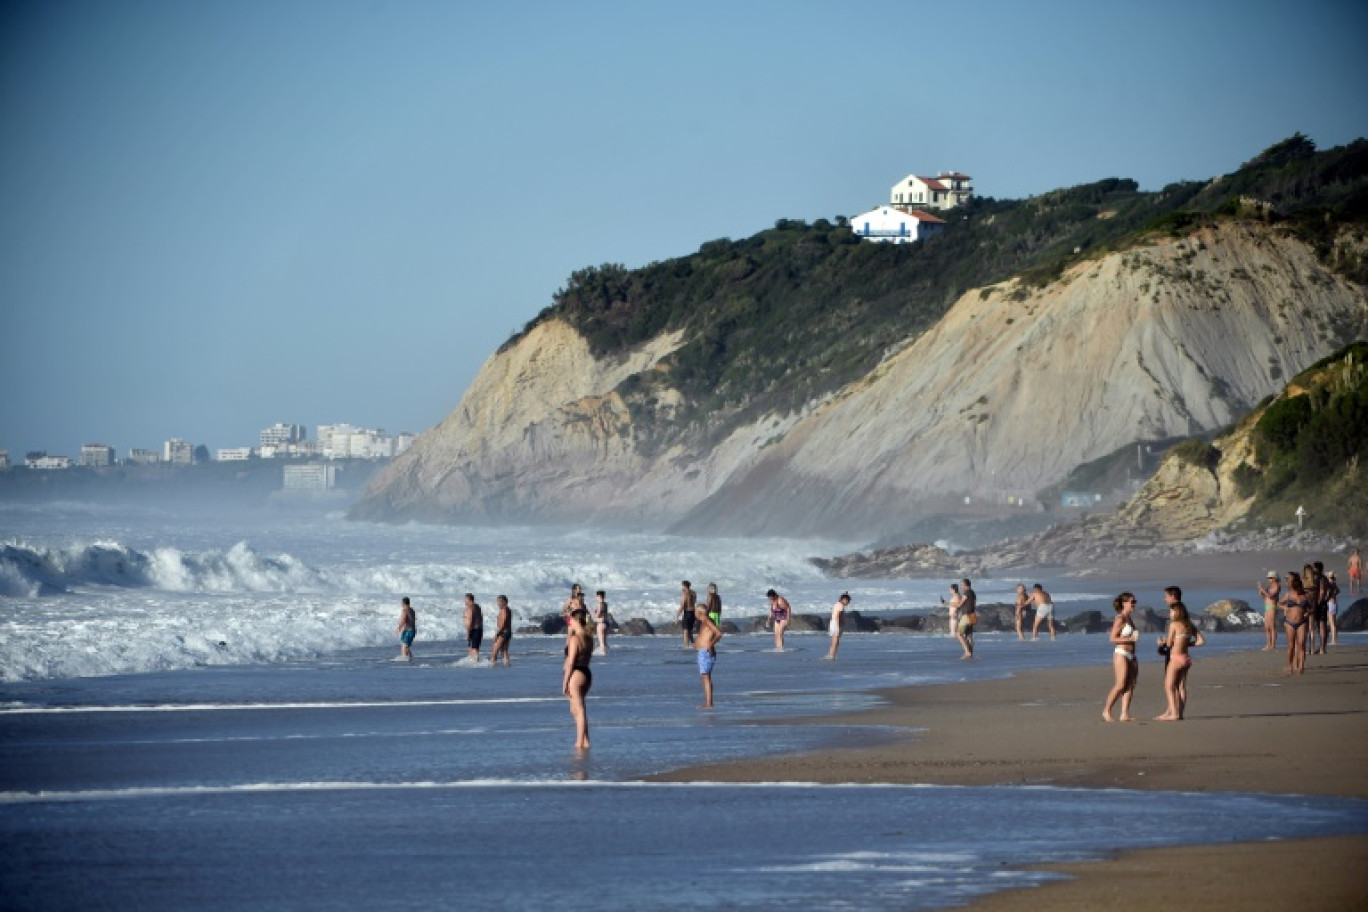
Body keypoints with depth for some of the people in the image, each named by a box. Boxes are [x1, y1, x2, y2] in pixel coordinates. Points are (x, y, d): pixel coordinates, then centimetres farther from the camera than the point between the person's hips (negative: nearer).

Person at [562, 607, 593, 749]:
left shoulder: (575, 639, -16)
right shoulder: (589, 639, 10)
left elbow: (570, 663, -17)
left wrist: (565, 682, -13)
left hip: (576, 675, -9)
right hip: (587, 673, 9)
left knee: (580, 710, -4)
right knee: (575, 710, 20)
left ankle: (581, 743, 0)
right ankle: (584, 740, 20)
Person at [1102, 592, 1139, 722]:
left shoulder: (1129, 618, 15)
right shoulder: (1120, 619, -10)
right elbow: (1113, 638, -15)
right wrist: (1131, 639, -20)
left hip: (1131, 656, 9)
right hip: (1121, 654, -9)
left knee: (1130, 686, 0)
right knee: (1121, 685, -12)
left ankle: (1125, 714, -2)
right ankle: (1106, 711, -5)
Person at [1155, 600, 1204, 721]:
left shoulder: (1174, 624, -10)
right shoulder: (1189, 625, 9)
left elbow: (1169, 643, -7)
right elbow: (1201, 641, 6)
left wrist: (1163, 641, 14)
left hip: (1176, 658, -7)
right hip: (1186, 658, 7)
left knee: (1169, 687, -1)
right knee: (1181, 687, 12)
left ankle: (1174, 714, -7)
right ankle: (1180, 713, 13)